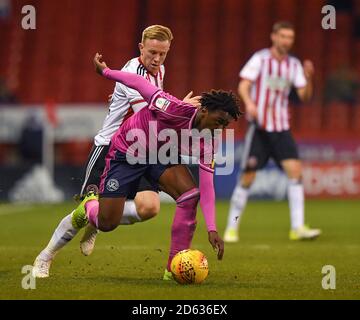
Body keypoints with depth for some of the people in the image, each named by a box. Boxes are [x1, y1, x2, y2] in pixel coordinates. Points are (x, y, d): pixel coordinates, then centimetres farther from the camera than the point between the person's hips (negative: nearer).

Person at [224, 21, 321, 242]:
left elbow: (305, 96, 4)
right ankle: (232, 228, 9)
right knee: (248, 177, -4)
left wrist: (309, 78, -15)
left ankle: (298, 228, -12)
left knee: (295, 170, -12)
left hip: (281, 128, 4)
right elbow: (243, 85, -10)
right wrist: (249, 102, -30)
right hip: (259, 126, -4)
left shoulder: (294, 65, 8)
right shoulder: (260, 59, -3)